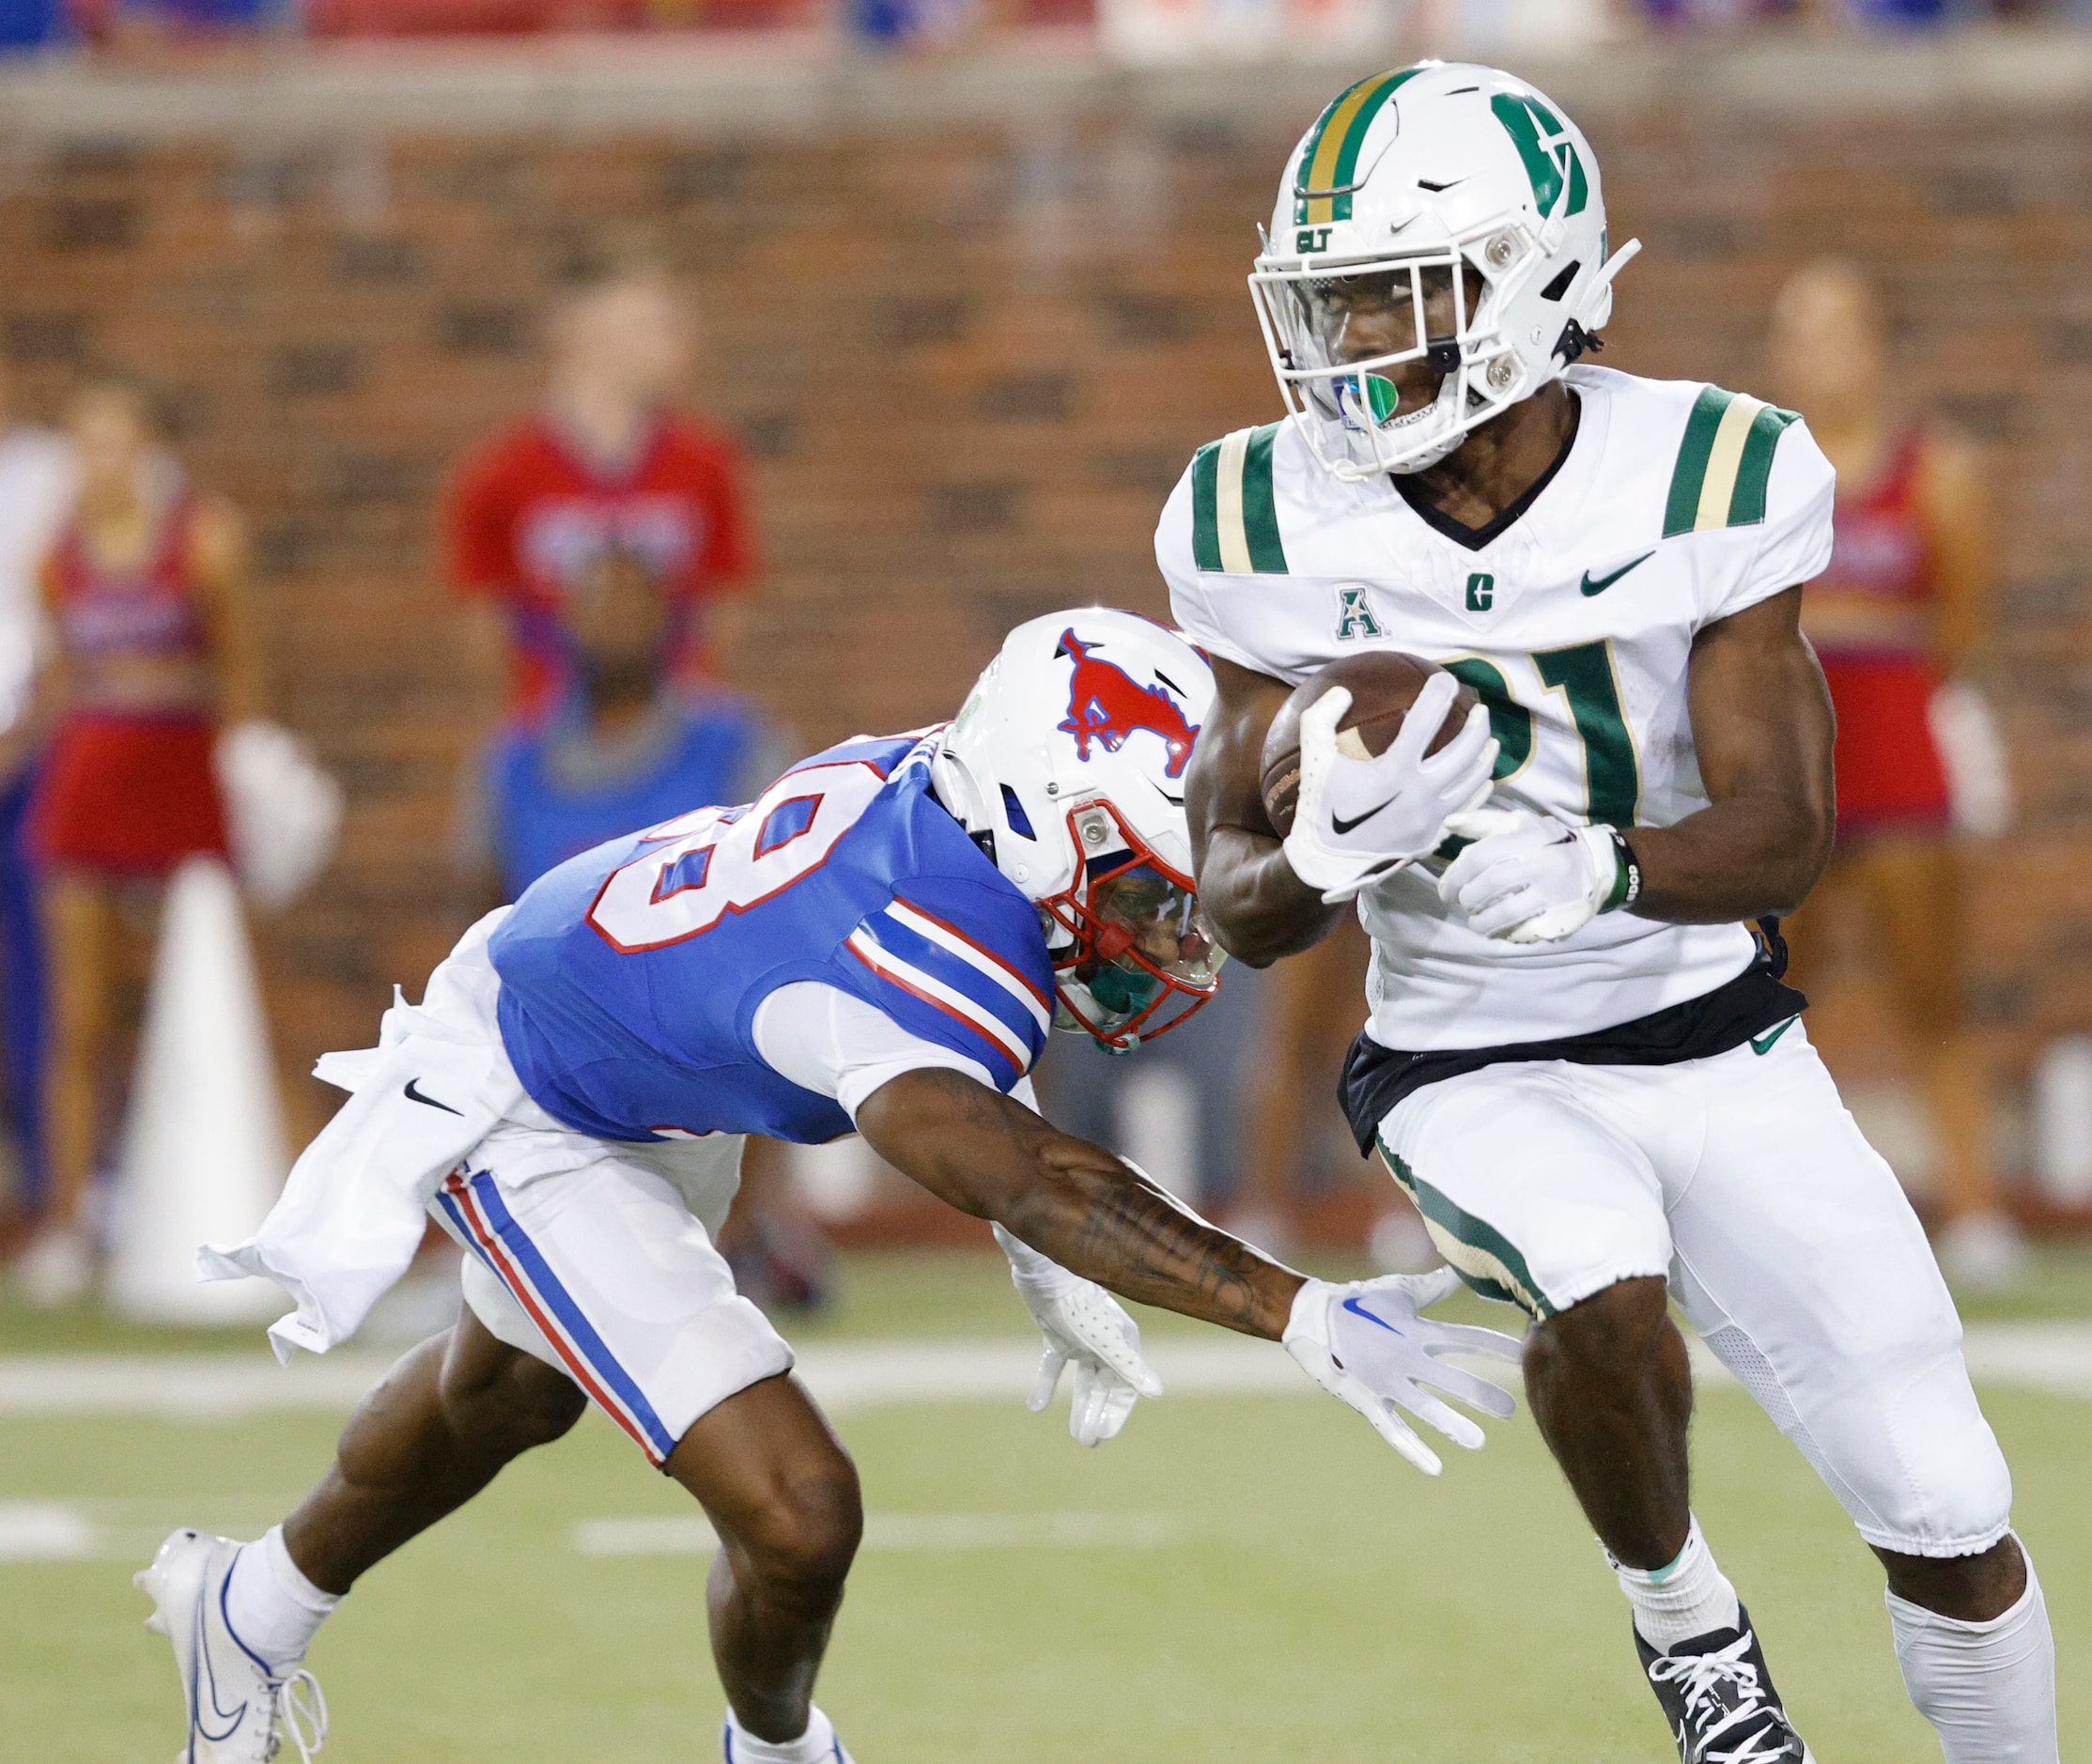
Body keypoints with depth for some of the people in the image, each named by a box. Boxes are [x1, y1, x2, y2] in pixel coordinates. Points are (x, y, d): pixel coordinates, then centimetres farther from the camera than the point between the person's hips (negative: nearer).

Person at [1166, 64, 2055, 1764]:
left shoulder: (1711, 480, -15)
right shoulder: (1276, 529, -12)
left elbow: (1783, 836, -19)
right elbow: (1240, 907, -9)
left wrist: (1598, 866, -40)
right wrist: (1326, 854, -33)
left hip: (1718, 1043, 1)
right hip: (1472, 1067, -1)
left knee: (1948, 1520, 0)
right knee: (1603, 1298, -33)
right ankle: (1681, 1611, -3)